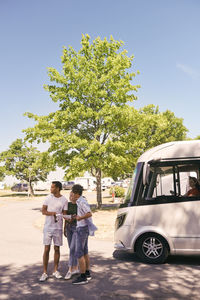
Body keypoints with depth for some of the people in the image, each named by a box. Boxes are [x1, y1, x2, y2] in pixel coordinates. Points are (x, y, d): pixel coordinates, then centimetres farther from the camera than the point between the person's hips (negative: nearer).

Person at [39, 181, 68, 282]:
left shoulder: (64, 200, -4)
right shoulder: (48, 198, 0)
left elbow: (64, 214, -1)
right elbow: (43, 211, -3)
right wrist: (53, 213, -20)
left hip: (58, 228, 0)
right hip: (48, 227, 0)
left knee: (57, 249, 8)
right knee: (46, 249, 1)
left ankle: (55, 271, 22)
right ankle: (44, 272, 10)